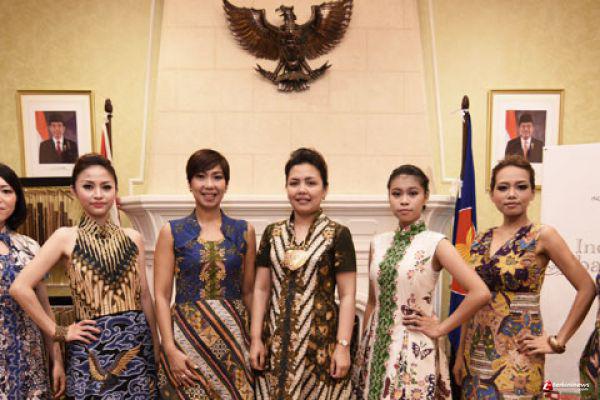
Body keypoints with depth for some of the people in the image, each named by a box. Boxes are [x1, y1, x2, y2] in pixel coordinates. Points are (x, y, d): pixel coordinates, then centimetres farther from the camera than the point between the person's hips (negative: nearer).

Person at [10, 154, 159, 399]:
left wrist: (156, 347, 7)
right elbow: (20, 287, -9)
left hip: (137, 343, 3)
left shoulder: (132, 238, 4)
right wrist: (58, 332, -8)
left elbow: (144, 296, 8)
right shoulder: (66, 237, -5)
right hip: (91, 350, -3)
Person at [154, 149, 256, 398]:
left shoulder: (244, 231, 4)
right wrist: (170, 349, -11)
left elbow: (249, 291, 8)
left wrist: (256, 340, 5)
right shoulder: (172, 232, -1)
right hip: (187, 335, -1)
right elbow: (161, 295, -3)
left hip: (233, 334, 2)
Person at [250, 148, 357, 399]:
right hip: (277, 342, 3)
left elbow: (347, 295, -6)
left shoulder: (338, 234, -3)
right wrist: (256, 338, 2)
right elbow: (261, 289, 7)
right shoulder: (272, 233, 7)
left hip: (320, 342, -3)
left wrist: (343, 346, -11)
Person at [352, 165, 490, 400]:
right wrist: (363, 350, 11)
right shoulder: (378, 243, 4)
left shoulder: (435, 243, -11)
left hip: (414, 349, -4)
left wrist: (440, 328, -13)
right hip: (377, 348, 5)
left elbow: (480, 293, -19)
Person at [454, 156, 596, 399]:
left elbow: (586, 289, -9)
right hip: (477, 350, 5)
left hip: (518, 353, -4)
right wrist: (460, 353, 10)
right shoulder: (481, 241, 6)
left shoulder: (542, 236, -8)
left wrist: (558, 341, -8)